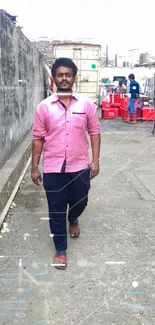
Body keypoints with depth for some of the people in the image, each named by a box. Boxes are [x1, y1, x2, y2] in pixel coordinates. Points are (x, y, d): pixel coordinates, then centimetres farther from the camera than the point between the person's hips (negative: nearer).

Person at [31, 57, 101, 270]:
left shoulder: (87, 104, -2)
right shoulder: (44, 107, -3)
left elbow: (94, 132, 3)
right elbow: (38, 138, 0)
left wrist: (95, 160, -3)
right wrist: (34, 167, 0)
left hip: (80, 167, 1)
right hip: (53, 169, -1)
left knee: (79, 203, 18)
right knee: (56, 211, 8)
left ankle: (73, 220, 54)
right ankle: (60, 250, 27)